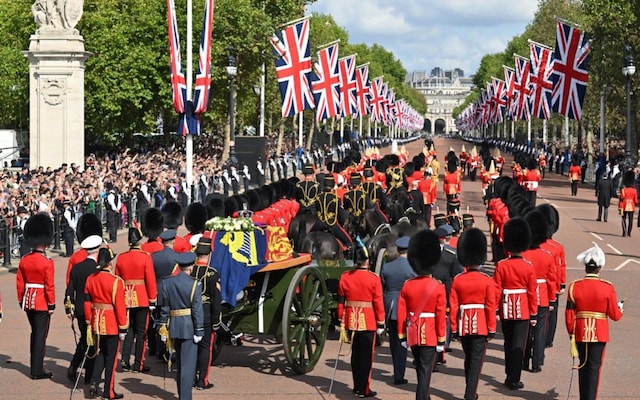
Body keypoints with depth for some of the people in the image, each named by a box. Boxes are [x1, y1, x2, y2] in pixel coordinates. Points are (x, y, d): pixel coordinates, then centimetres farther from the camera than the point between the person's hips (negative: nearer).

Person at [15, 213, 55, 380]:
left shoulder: (24, 261, 2)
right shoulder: (47, 262, -16)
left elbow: (19, 283, 6)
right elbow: (49, 286, -16)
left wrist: (21, 301, 16)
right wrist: (52, 304, -7)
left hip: (28, 301, 6)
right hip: (42, 303, -6)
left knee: (35, 333, 19)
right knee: (41, 335, 1)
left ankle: (34, 366, 26)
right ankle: (38, 371, 4)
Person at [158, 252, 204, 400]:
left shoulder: (167, 283, 4)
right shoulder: (194, 285, -11)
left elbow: (164, 308, 7)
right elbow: (197, 310, -12)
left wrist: (163, 328, 12)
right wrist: (199, 331, -7)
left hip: (174, 327, 5)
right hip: (189, 327, -5)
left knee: (180, 363, 18)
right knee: (188, 364, -2)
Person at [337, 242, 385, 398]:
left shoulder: (344, 277, 0)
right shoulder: (373, 279, -10)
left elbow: (341, 301, 4)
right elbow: (378, 303, -9)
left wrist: (341, 321, 13)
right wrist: (380, 324, -2)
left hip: (351, 321, 4)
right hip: (368, 322, -4)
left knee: (355, 354, 15)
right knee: (366, 356, 4)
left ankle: (357, 386, 23)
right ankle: (363, 390, 5)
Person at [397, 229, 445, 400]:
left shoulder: (407, 286, -2)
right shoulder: (438, 288, -11)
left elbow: (401, 314, 1)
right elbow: (441, 316, -10)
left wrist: (402, 336, 10)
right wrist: (441, 340, -3)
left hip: (413, 334, 4)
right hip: (430, 335, -4)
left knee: (420, 368, 20)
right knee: (426, 370, -1)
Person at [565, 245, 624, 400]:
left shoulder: (574, 287, -7)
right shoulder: (608, 288, -11)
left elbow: (569, 315, -4)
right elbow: (615, 315, -6)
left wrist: (571, 333, 9)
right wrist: (620, 307, 16)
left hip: (580, 333, 2)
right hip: (600, 334, -2)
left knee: (583, 364, 16)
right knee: (594, 366, 3)